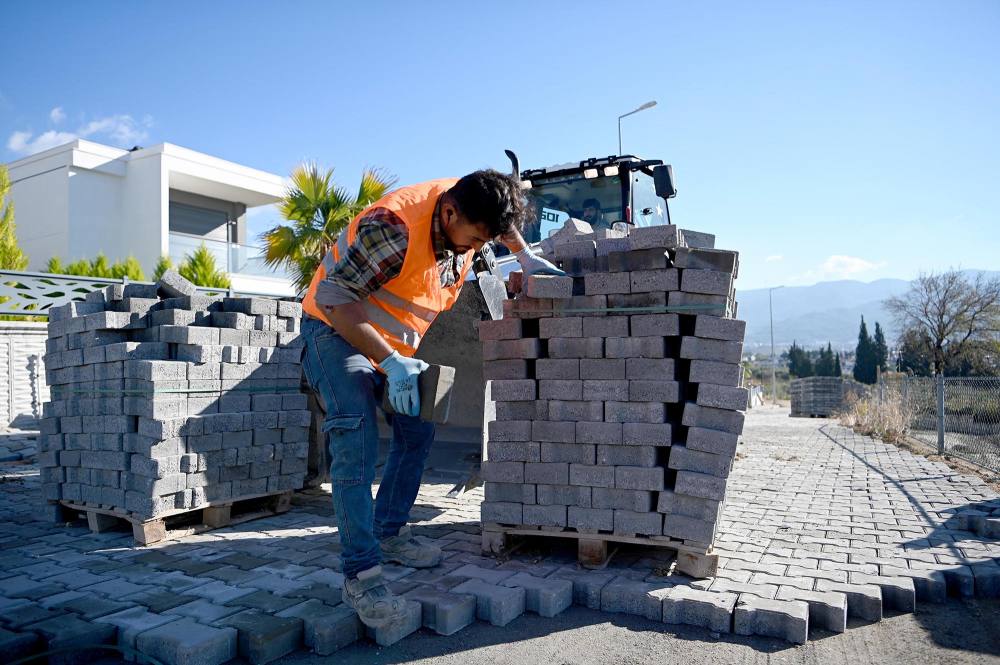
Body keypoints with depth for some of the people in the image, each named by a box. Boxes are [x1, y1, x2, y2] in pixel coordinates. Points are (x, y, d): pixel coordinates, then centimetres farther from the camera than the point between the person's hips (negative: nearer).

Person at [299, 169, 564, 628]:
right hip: (338, 328, -8)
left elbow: (501, 214, 15)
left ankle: (389, 534, 23)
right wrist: (391, 363, -36)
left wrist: (525, 256, 4)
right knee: (356, 436, -22)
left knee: (417, 430, 8)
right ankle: (361, 573, -19)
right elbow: (332, 298, -32)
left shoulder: (467, 210, -11)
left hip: (396, 339, 8)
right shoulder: (393, 228, -35)